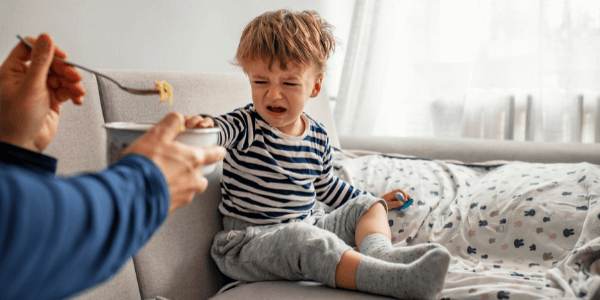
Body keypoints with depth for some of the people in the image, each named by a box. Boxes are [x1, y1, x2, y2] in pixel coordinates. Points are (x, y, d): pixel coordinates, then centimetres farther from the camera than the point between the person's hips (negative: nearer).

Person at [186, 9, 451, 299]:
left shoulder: (318, 137, 7)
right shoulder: (246, 126, -9)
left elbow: (326, 186, 24)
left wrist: (376, 201, 30)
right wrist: (201, 123, -54)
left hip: (308, 227, 7)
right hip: (252, 240, -7)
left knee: (367, 205, 6)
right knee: (302, 238, -36)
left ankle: (380, 252, -28)